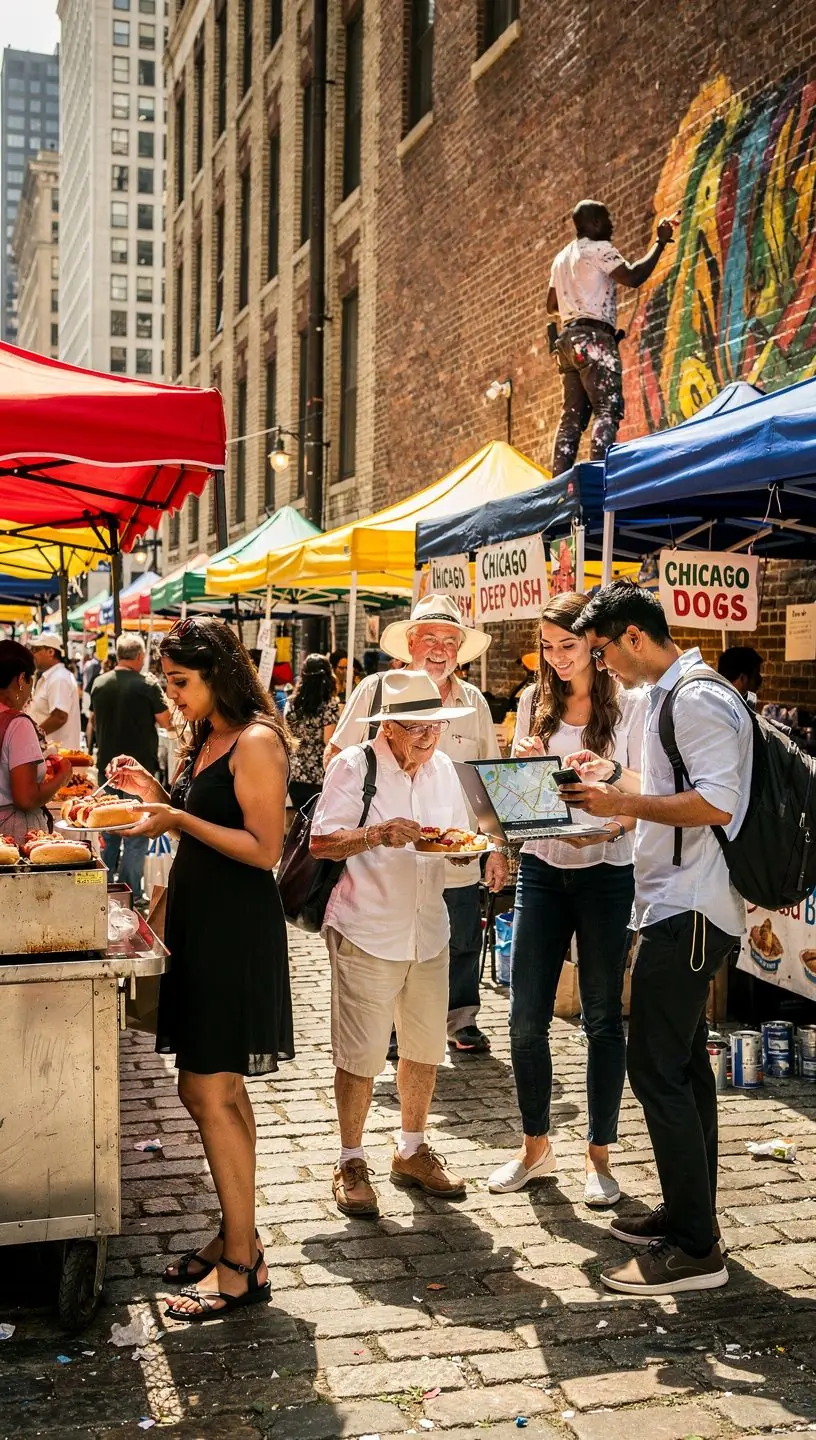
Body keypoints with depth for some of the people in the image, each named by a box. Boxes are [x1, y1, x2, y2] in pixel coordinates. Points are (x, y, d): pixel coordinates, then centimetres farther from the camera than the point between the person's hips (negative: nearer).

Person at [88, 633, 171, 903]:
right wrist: (160, 694, 6)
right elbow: (166, 722, -5)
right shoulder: (148, 685, -14)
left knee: (108, 831, 17)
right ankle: (130, 894, 1)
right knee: (136, 834, 1)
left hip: (107, 767, 5)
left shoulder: (100, 683, 2)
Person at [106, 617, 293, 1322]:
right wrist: (156, 795, 6)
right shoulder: (206, 740, 15)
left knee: (207, 1091, -7)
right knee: (221, 1090, 14)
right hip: (200, 920, 9)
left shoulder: (256, 741, -14)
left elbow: (264, 848, -18)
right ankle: (237, 1235, 24)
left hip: (237, 927, -9)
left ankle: (242, 1264, 2)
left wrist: (180, 818, -22)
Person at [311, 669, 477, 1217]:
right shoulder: (354, 766, -8)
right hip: (366, 934, -6)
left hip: (428, 931, 6)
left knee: (426, 1048, 12)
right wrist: (378, 834, -26)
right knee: (360, 1056, -1)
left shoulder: (442, 768, 9)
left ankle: (412, 1151, 30)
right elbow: (322, 842, -12)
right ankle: (351, 1163, 15)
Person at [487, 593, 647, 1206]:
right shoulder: (535, 702, 8)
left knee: (603, 1017, 6)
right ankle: (535, 1146, 21)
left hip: (606, 872, -3)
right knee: (526, 1017, 4)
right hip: (542, 868, 4)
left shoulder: (630, 703, -4)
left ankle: (600, 1153, 20)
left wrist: (612, 827, -23)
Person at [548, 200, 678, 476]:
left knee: (573, 415, 3)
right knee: (608, 410, -16)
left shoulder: (561, 258, 23)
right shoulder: (599, 249, -3)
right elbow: (633, 277, -15)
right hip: (594, 337, -9)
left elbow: (552, 306, 27)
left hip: (569, 337, 9)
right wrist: (660, 242, -5)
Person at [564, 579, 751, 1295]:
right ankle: (689, 1214, 26)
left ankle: (695, 1249, 0)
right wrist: (616, 774, 16)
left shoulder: (699, 700, -17)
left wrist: (625, 803, -19)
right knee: (683, 1063, 16)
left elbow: (716, 804, -25)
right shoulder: (670, 696, 15)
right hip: (681, 906, 11)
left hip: (688, 912, -11)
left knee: (657, 1070, -8)